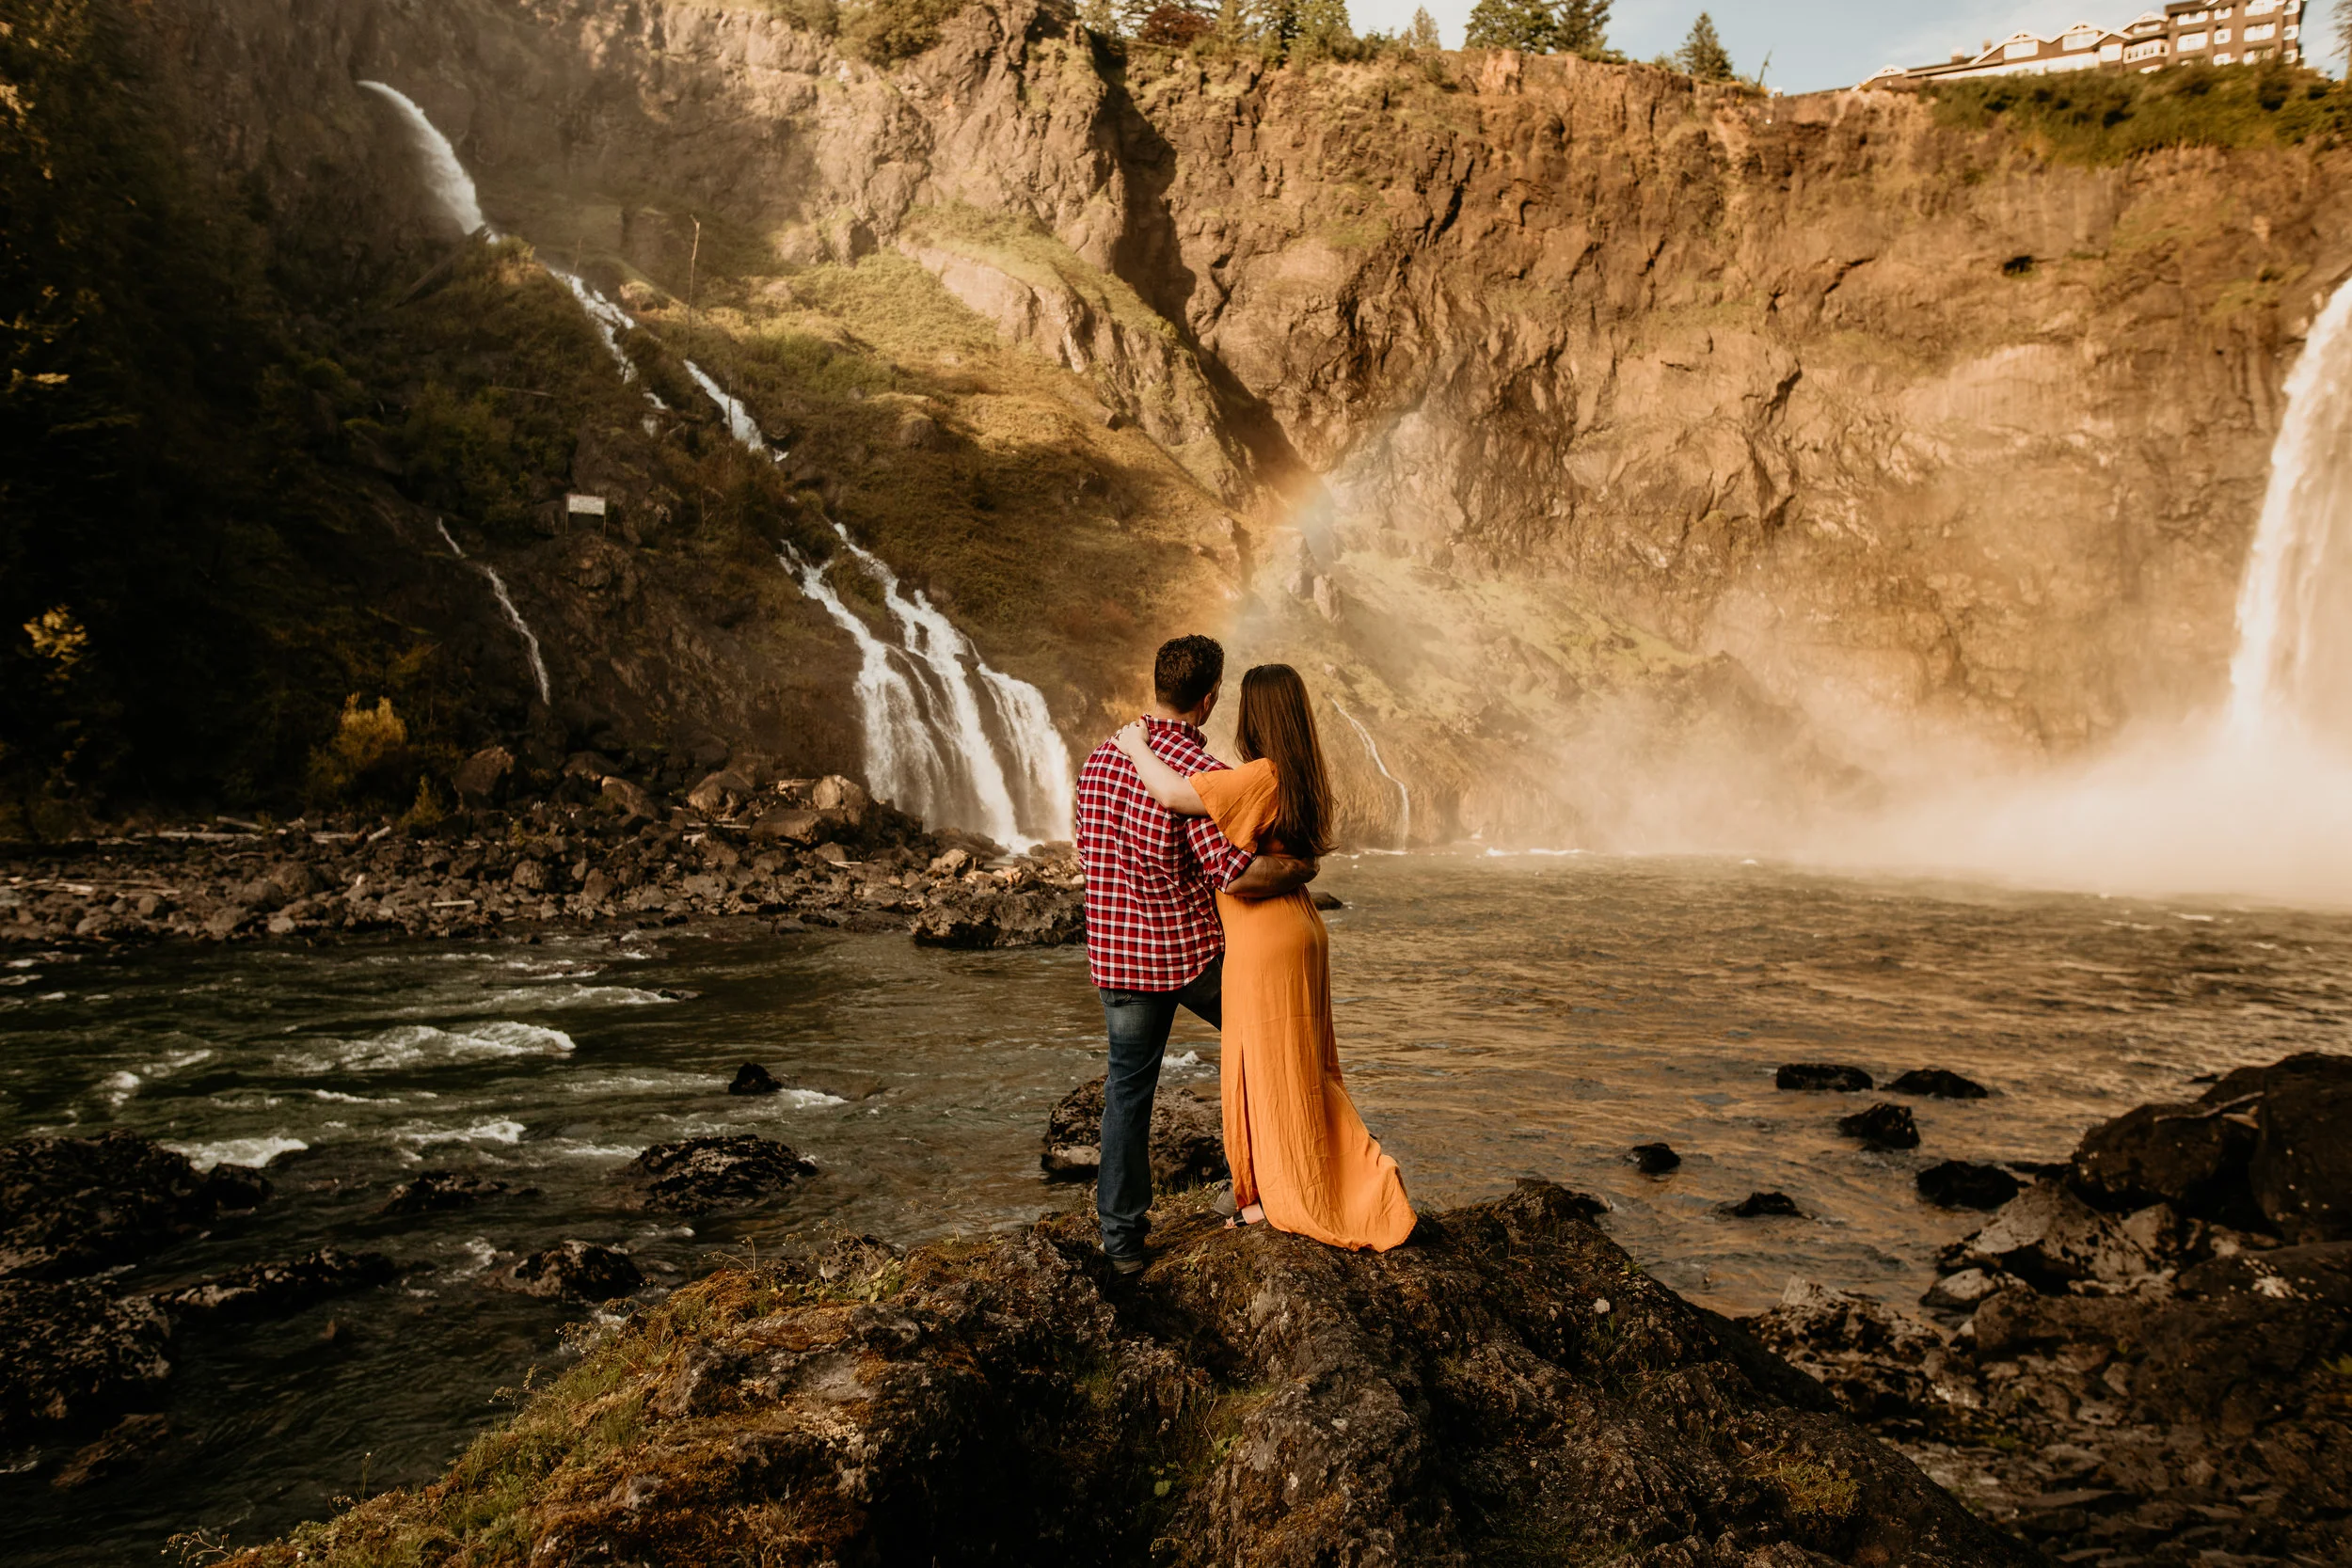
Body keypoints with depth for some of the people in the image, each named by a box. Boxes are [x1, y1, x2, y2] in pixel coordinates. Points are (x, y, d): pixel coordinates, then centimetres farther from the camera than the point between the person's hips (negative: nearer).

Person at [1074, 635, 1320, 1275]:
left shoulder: (1100, 758, 3)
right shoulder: (1201, 772, -19)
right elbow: (1239, 876, -25)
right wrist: (1302, 869, -8)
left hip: (1116, 953, 5)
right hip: (1195, 954, -5)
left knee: (1128, 1089, 14)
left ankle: (1121, 1232, 17)